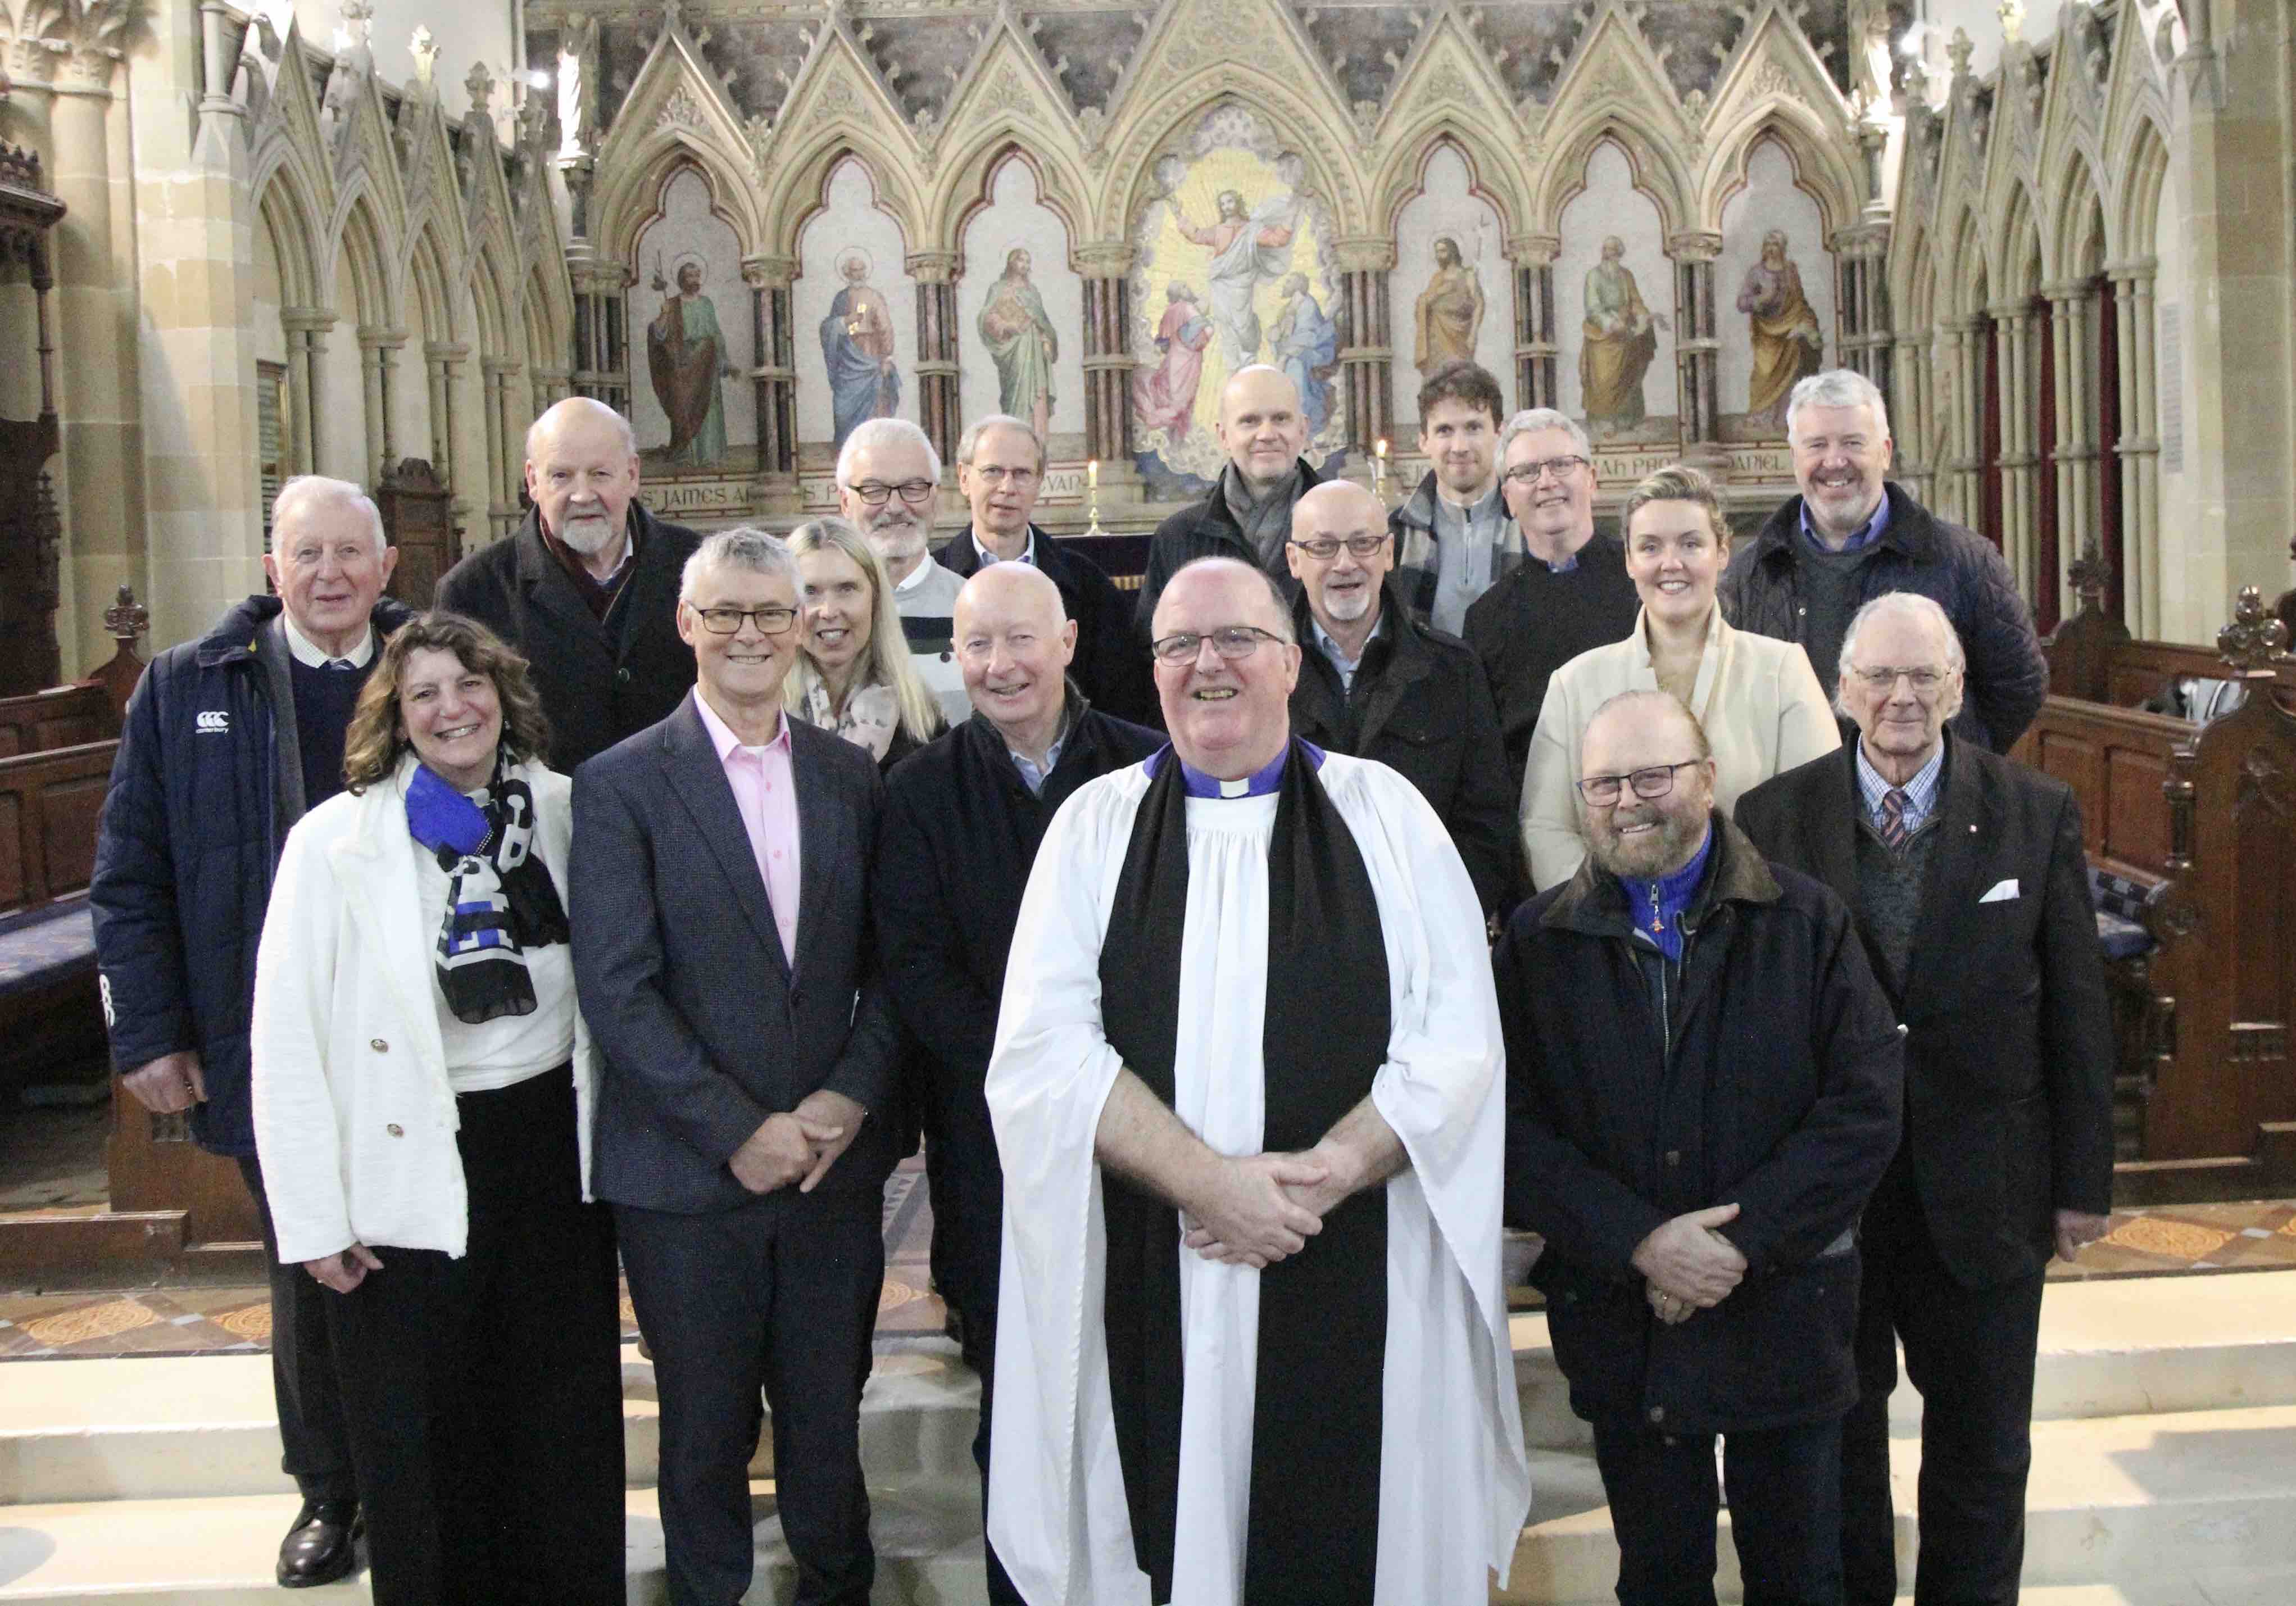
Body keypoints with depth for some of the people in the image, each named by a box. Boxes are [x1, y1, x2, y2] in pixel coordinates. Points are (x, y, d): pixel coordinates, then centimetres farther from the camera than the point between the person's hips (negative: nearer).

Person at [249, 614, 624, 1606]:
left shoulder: (566, 812, 0)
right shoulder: (335, 841, -9)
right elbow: (287, 1042, -8)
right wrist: (315, 1218, -10)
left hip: (553, 1145, 3)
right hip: (414, 1173, -3)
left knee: (569, 1418, 15)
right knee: (423, 1445, 10)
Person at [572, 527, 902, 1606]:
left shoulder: (851, 777, 7)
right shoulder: (621, 784, -5)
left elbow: (886, 960, 7)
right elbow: (619, 990, -11)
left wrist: (853, 1095, -8)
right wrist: (739, 1131, -14)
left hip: (833, 1162, 3)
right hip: (689, 1175, -3)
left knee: (829, 1423, 12)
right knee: (706, 1433, 11)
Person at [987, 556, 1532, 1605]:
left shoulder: (1383, 811, 5)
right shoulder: (1096, 824, 7)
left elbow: (1458, 1043, -3)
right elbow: (1043, 1047, -5)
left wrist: (1321, 1178, -15)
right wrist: (1208, 1180, -15)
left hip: (1353, 1289, 0)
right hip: (1146, 1284, 1)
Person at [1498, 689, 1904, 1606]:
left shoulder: (1807, 922, -2)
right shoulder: (1538, 941, 1)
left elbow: (1867, 1107, -8)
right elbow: (1512, 1127, -6)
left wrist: (1741, 1240, -16)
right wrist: (1640, 1243, -17)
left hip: (1782, 1314, 0)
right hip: (1618, 1318, 1)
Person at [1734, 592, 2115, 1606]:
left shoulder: (2038, 816, -3)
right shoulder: (1772, 819, -4)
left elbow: (2078, 1011, 0)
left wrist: (2082, 1180, -1)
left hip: (1985, 1191, 1)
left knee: (1984, 1445, 16)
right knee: (1835, 1435, 15)